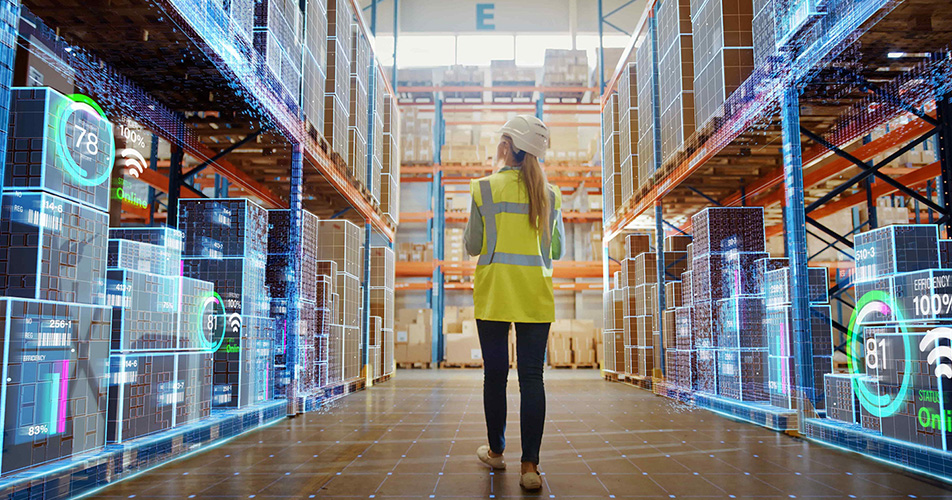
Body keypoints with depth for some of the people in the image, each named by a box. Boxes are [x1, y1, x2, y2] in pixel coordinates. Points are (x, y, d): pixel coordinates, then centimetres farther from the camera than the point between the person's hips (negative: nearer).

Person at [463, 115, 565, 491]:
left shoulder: (485, 188, -4)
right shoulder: (550, 194, 5)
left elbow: (472, 246, 0)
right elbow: (557, 251, 12)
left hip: (494, 294, -2)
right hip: (536, 295, 2)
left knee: (495, 374, 9)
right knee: (532, 377, 1)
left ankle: (495, 451, 24)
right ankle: (530, 465, 0)